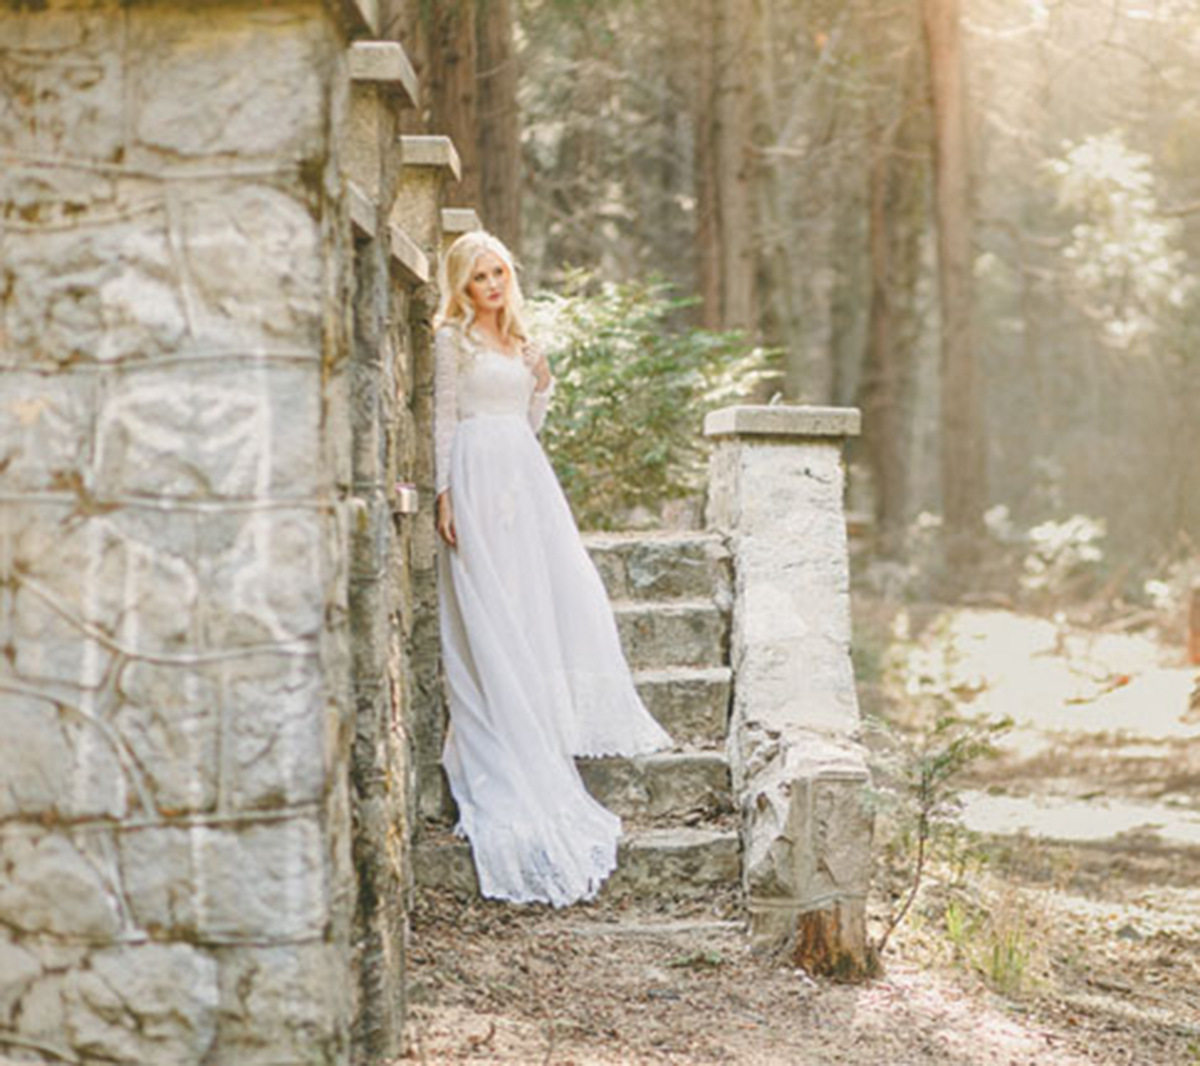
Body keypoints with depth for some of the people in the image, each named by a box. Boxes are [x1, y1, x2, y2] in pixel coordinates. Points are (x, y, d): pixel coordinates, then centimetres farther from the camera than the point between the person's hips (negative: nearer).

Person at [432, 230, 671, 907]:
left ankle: (558, 720, 10)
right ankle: (507, 747, -6)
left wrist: (542, 389, 5)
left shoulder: (521, 343, 20)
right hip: (479, 475, -7)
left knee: (564, 593, 0)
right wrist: (446, 494, -12)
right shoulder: (453, 338, 1)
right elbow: (445, 418, -5)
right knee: (491, 615, -8)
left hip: (526, 474, 7)